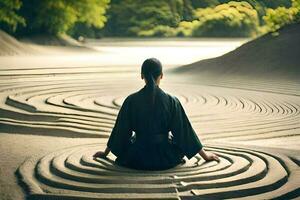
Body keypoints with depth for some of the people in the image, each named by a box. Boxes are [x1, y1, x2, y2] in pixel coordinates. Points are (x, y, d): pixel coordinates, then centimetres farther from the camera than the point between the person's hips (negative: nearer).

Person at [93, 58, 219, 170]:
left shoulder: (131, 101, -9)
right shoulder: (171, 101, -10)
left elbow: (120, 131, 1)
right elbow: (185, 131, -4)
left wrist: (105, 153, 18)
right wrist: (205, 155, 9)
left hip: (137, 160, 1)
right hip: (164, 160, -1)